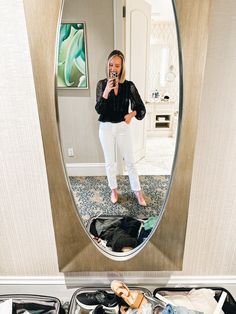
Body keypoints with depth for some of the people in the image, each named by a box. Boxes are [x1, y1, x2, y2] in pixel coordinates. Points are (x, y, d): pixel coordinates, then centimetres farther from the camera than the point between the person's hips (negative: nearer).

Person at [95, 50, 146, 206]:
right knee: (110, 161, 12)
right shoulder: (102, 84, -4)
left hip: (123, 127, 0)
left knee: (130, 161, 8)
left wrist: (132, 113, -26)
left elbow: (141, 108, -4)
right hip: (106, 128, 1)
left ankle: (137, 191, 25)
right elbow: (99, 109, -12)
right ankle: (114, 190, 32)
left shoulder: (129, 85, -5)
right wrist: (107, 90, -25)